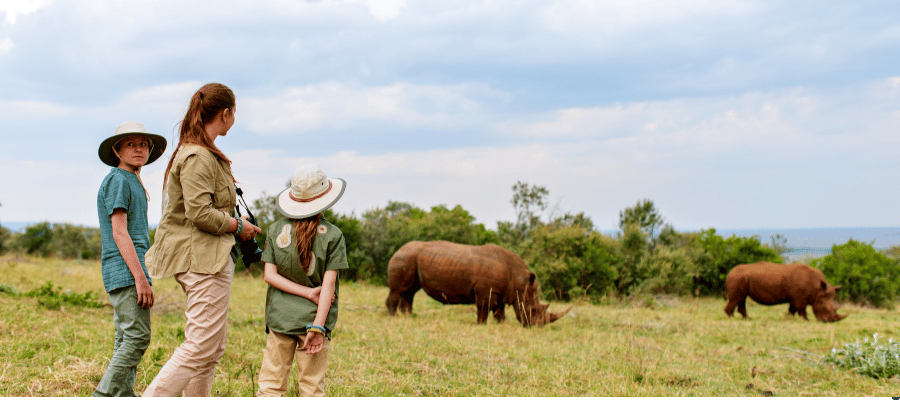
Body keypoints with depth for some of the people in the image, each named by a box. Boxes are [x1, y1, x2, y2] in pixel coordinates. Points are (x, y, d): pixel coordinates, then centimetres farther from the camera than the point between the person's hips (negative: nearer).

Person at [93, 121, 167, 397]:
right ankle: (103, 395, -13)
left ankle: (125, 395, 11)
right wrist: (140, 277, -20)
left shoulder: (133, 182, 21)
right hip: (126, 271, -10)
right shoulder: (118, 180, -8)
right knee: (137, 337, -14)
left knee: (126, 340, 9)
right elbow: (119, 233, -15)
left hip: (129, 273, 10)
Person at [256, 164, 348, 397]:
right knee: (312, 389, 5)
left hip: (280, 317, 2)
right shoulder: (333, 235, -4)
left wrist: (308, 292, -6)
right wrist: (318, 326, -11)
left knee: (271, 386, 5)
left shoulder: (276, 231, 4)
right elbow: (328, 282, -9)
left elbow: (269, 275, -3)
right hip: (313, 317, -2)